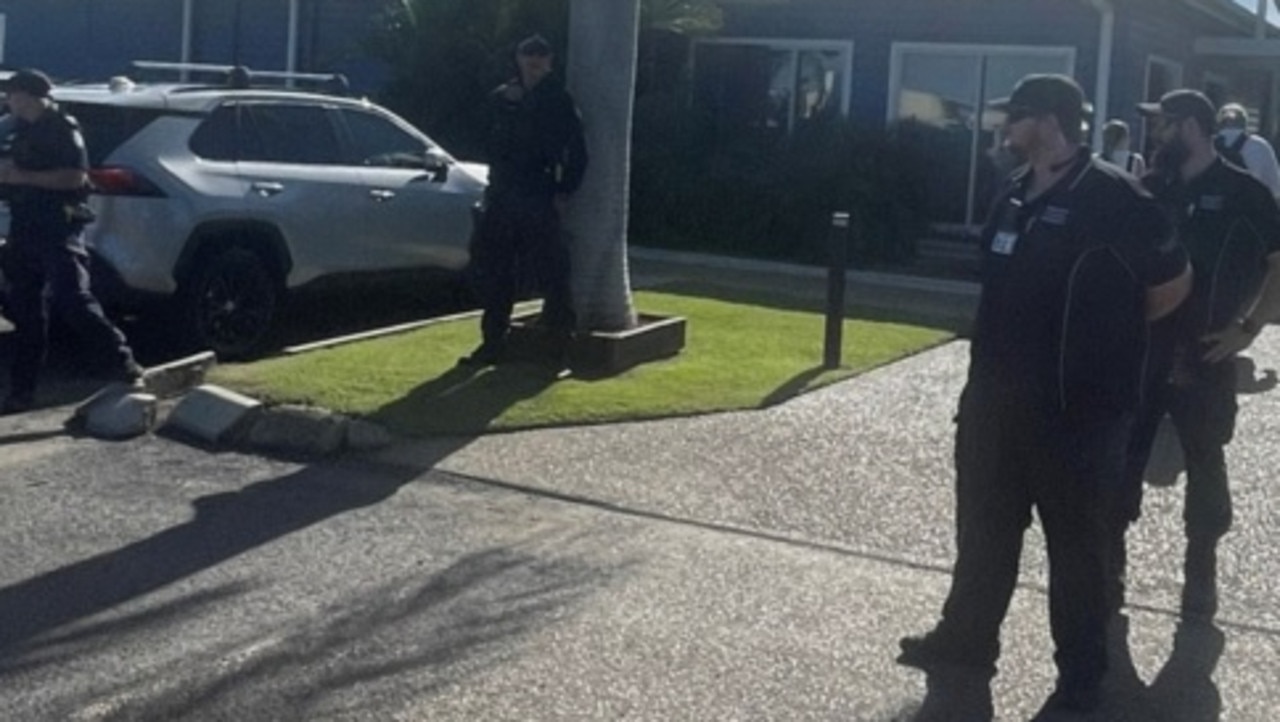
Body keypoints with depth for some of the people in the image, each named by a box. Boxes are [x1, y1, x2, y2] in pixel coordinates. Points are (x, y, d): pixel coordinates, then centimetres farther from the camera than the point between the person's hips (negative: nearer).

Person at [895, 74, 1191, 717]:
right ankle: (966, 639, 33)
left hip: (1072, 405, -7)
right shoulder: (1016, 193, 8)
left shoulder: (1111, 197, -14)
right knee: (983, 527, 17)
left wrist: (1106, 331, 4)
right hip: (995, 395, 7)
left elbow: (1173, 281, -6)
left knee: (1074, 540, 5)